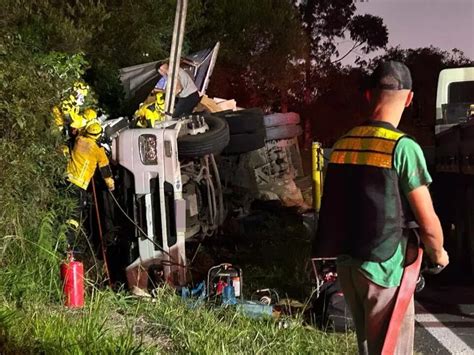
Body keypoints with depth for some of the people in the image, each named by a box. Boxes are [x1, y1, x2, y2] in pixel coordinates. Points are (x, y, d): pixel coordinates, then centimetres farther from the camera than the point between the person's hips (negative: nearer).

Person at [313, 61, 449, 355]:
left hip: (346, 263, 7)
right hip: (384, 268, -7)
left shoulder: (343, 144, 5)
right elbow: (428, 222, -15)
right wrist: (438, 255, 4)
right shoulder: (403, 147, -15)